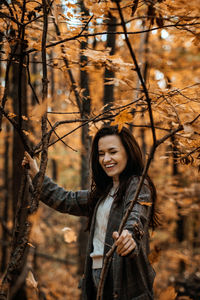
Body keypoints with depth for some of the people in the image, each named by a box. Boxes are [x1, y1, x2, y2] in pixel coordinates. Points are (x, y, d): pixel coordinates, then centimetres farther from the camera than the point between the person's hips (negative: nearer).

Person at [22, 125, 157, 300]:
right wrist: (36, 175, 27)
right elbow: (67, 200, 27)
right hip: (99, 278, 8)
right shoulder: (104, 191, 17)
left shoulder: (138, 185, -8)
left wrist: (129, 235, -50)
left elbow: (135, 216, -28)